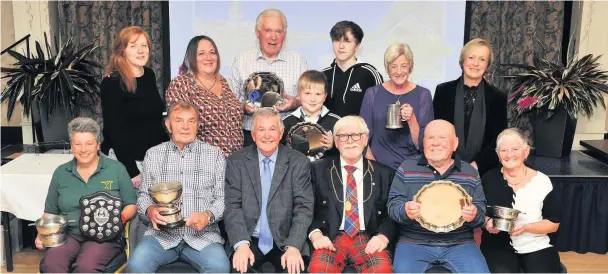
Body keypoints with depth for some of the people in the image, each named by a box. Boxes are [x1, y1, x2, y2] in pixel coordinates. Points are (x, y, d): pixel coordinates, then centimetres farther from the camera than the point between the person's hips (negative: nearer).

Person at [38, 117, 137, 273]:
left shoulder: (116, 169, 4)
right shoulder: (61, 173, 13)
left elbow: (132, 205, 6)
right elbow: (50, 212, 20)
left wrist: (120, 219, -14)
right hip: (68, 235, 3)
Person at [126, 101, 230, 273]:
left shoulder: (215, 155, 6)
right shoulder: (153, 154, 11)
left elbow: (222, 197, 3)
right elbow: (143, 195, 13)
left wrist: (208, 215, -18)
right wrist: (150, 210, -10)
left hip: (203, 234, -1)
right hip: (161, 233, 1)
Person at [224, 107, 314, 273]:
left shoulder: (299, 162, 0)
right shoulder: (236, 162, 2)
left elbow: (304, 207, -5)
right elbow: (232, 206, -4)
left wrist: (293, 247, -20)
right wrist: (241, 244, -19)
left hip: (285, 242, 0)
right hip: (249, 242, 0)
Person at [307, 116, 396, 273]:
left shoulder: (383, 173, 12)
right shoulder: (319, 170, 10)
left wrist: (384, 236, -11)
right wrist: (316, 234, -12)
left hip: (368, 240, 1)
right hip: (332, 238, 0)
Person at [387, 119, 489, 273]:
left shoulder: (470, 172, 9)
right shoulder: (406, 169, 5)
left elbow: (481, 210, 8)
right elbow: (393, 205, 2)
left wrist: (474, 215, -16)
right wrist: (405, 211, -22)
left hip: (459, 243, 2)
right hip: (414, 242, -1)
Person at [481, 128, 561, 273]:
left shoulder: (541, 181, -2)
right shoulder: (488, 179, 0)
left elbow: (553, 223, 2)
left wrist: (526, 227, -15)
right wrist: (487, 222, -14)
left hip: (536, 246, 1)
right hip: (498, 246, -1)